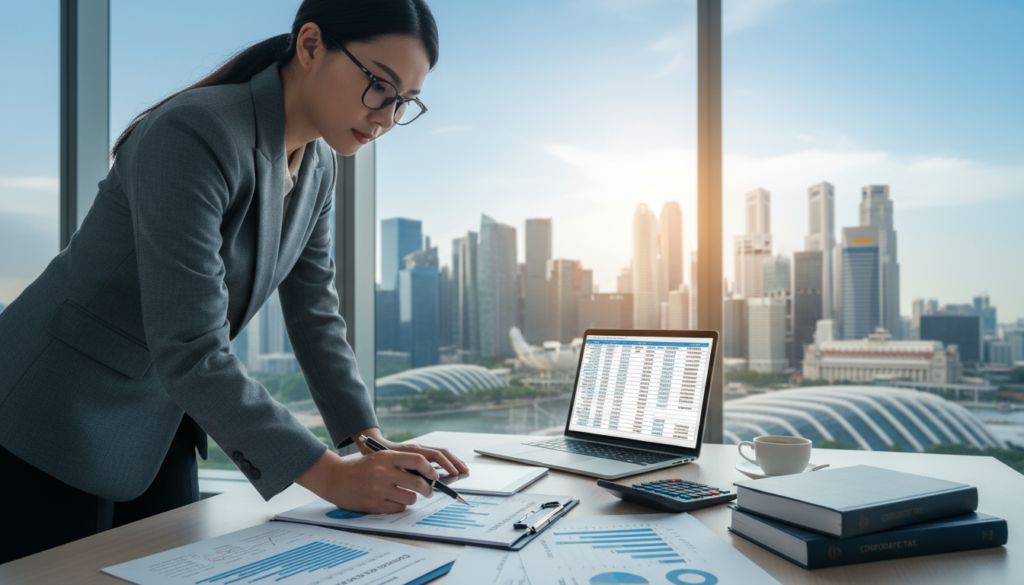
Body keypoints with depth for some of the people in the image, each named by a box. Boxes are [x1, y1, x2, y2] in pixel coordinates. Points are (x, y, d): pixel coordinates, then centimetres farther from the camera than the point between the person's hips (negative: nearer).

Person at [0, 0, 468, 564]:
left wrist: (368, 438, -7)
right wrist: (329, 476, -30)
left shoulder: (318, 168, -1)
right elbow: (190, 349, -32)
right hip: (49, 428, -7)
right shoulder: (194, 136, -28)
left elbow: (315, 313, 2)